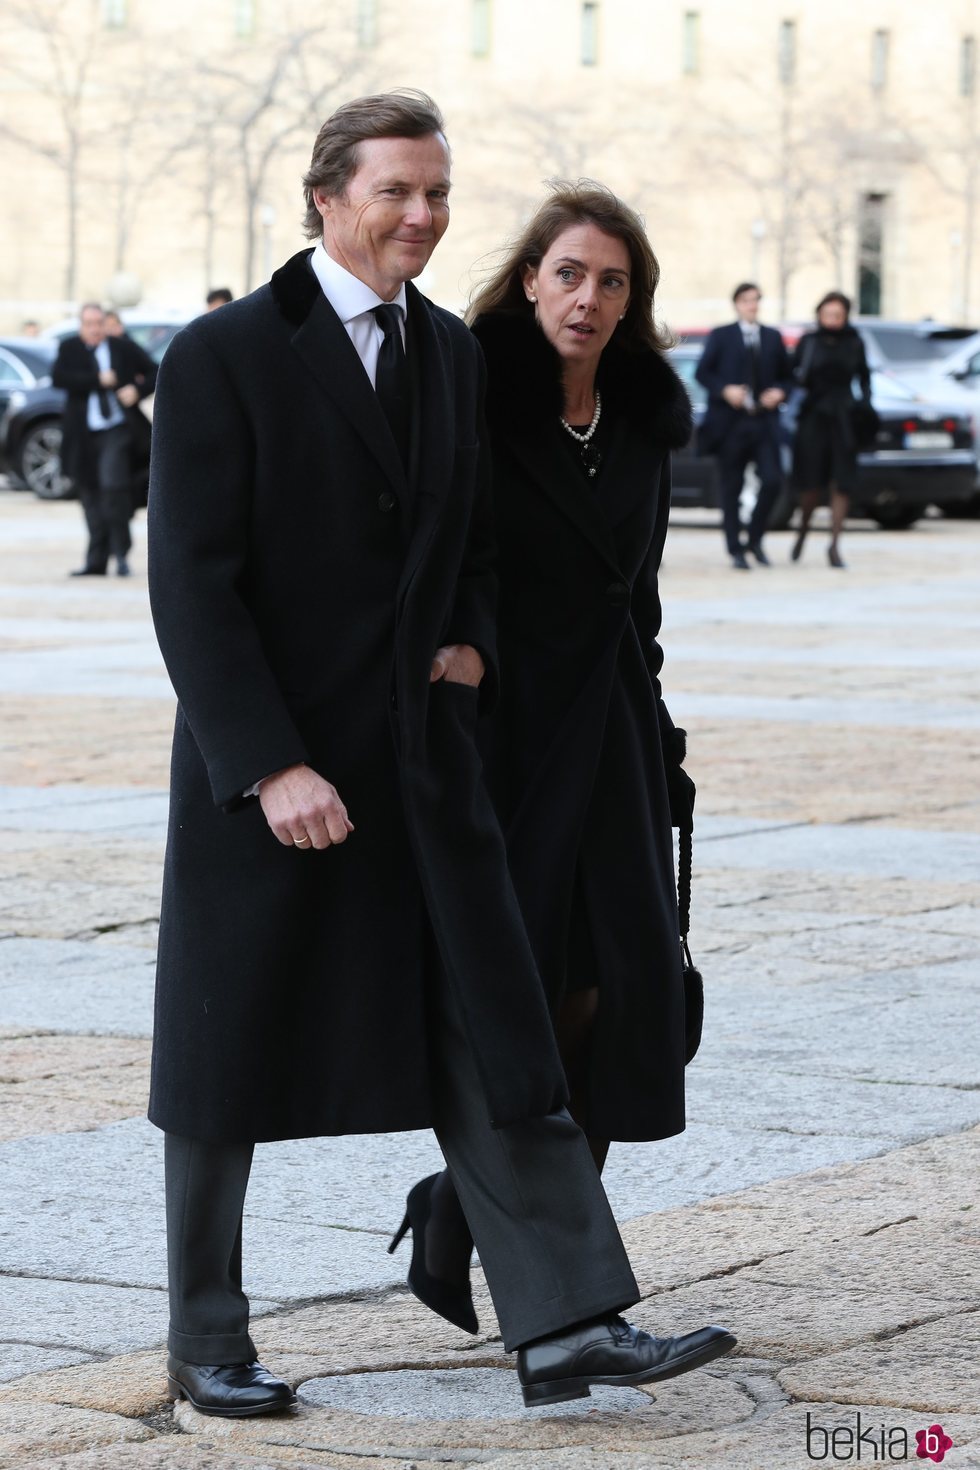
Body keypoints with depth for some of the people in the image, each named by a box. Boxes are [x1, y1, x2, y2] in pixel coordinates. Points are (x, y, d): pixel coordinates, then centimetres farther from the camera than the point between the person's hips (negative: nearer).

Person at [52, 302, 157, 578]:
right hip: (83, 435, 2)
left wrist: (137, 389, -8)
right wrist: (98, 380, -15)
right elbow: (58, 378, -11)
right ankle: (96, 562, 12)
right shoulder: (69, 349, 6)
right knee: (91, 497, 6)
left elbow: (155, 373, 12)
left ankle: (121, 551, -10)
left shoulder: (124, 347, 6)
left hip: (117, 430, -2)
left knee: (114, 485, -20)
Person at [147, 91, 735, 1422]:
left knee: (495, 1046, -1)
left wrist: (470, 642, 2)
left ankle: (568, 1325, -1)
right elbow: (193, 587, -14)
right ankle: (207, 1341, 19)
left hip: (422, 761, 5)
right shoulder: (224, 357, -10)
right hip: (264, 773, -5)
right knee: (231, 1063, 6)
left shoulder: (450, 351, 10)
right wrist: (271, 767, -21)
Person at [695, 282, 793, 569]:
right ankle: (736, 550, 10)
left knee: (773, 481, -10)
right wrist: (724, 390, -14)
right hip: (731, 423, -2)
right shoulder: (721, 336, 5)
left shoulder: (773, 337, 13)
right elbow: (702, 373, 1)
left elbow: (786, 375, 17)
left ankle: (755, 539, 10)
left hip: (764, 423, 2)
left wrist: (780, 392, -4)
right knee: (731, 489, 1)